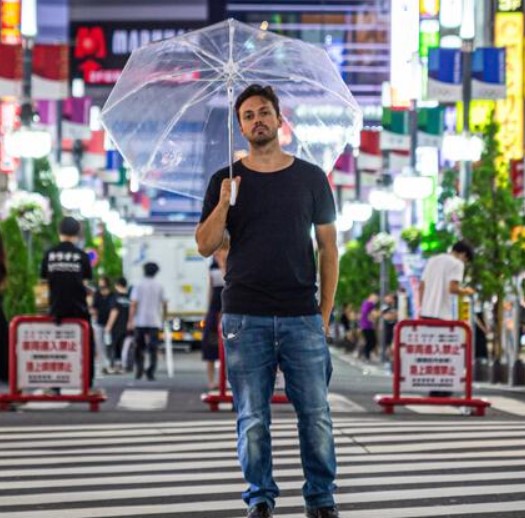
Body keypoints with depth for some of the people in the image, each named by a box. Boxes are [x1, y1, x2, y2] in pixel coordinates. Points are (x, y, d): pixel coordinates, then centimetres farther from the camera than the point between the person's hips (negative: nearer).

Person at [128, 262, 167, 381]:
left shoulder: (138, 286, -2)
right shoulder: (159, 286, 4)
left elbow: (133, 304, -8)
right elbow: (164, 303, 6)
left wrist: (130, 321, -8)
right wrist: (163, 316, 22)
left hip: (140, 321, -1)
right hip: (155, 321, 1)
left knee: (139, 347, 12)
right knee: (153, 348, 0)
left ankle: (139, 369, 1)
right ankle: (150, 372, -11)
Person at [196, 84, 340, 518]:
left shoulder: (310, 178, 8)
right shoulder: (226, 181, 7)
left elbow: (328, 247, 9)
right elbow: (205, 245, 4)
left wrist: (326, 312, 4)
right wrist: (223, 204, -13)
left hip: (302, 317, 0)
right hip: (245, 317, 0)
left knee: (315, 413, -1)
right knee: (253, 418, 2)